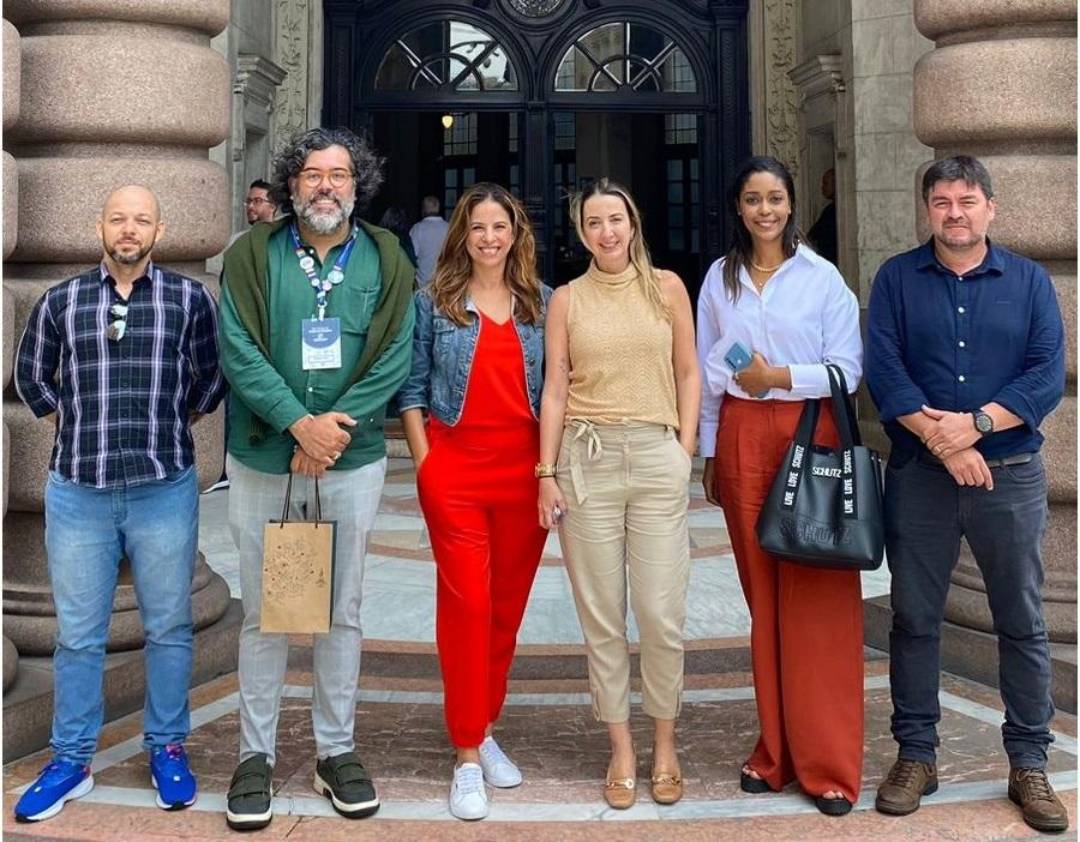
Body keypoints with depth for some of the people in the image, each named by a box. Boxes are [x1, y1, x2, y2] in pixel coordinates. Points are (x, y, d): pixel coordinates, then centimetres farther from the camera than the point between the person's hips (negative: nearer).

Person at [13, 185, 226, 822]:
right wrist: (69, 425, 12)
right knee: (78, 635, 10)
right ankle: (71, 761, 23)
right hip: (78, 490, 1)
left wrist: (180, 422, 9)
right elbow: (31, 375, 19)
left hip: (165, 490, -1)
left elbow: (215, 374, 13)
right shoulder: (61, 302, 5)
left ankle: (168, 748, 25)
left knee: (169, 628, 9)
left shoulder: (191, 300, 1)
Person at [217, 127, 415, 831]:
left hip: (351, 461, 1)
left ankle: (337, 751, 23)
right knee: (264, 613, 7)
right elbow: (239, 350, -9)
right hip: (263, 461, 0)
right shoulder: (253, 255, 1)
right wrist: (300, 422, -19)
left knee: (342, 612, 10)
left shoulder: (385, 260, 3)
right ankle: (256, 755, 20)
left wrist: (337, 427, -15)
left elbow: (394, 357, -4)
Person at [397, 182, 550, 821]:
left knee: (508, 607, 9)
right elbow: (413, 388, 5)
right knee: (467, 604, -4)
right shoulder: (435, 301, 4)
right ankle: (467, 755, 5)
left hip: (525, 471, 3)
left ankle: (485, 728, 26)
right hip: (456, 469, -2)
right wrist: (424, 462, -3)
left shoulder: (542, 302, 8)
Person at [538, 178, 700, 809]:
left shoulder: (666, 287, 8)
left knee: (663, 613, -2)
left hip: (657, 455, 0)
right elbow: (556, 388, 6)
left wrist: (685, 450, 0)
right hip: (587, 458, 1)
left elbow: (688, 374, 9)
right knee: (601, 615, 4)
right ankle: (621, 750, 17)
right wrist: (547, 472, 1)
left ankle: (665, 746, 17)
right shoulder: (567, 299, 8)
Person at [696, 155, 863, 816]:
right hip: (741, 439, 3)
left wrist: (782, 377, -15)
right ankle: (777, 750, 16)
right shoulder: (719, 279, 11)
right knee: (763, 596, 6)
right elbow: (707, 372, 13)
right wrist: (708, 453, 11)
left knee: (817, 600, -4)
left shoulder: (822, 277, 2)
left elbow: (847, 369, -1)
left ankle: (828, 762, 5)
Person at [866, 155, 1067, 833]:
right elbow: (883, 370, -6)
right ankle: (916, 755, 20)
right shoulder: (897, 279, 5)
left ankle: (1029, 765, 18)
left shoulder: (1029, 281, 7)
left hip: (1011, 473, 0)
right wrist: (942, 441, -15)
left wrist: (974, 424, -16)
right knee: (914, 618, 6)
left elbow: (1049, 375, -4)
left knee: (1023, 623, 6)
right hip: (918, 476, 0)